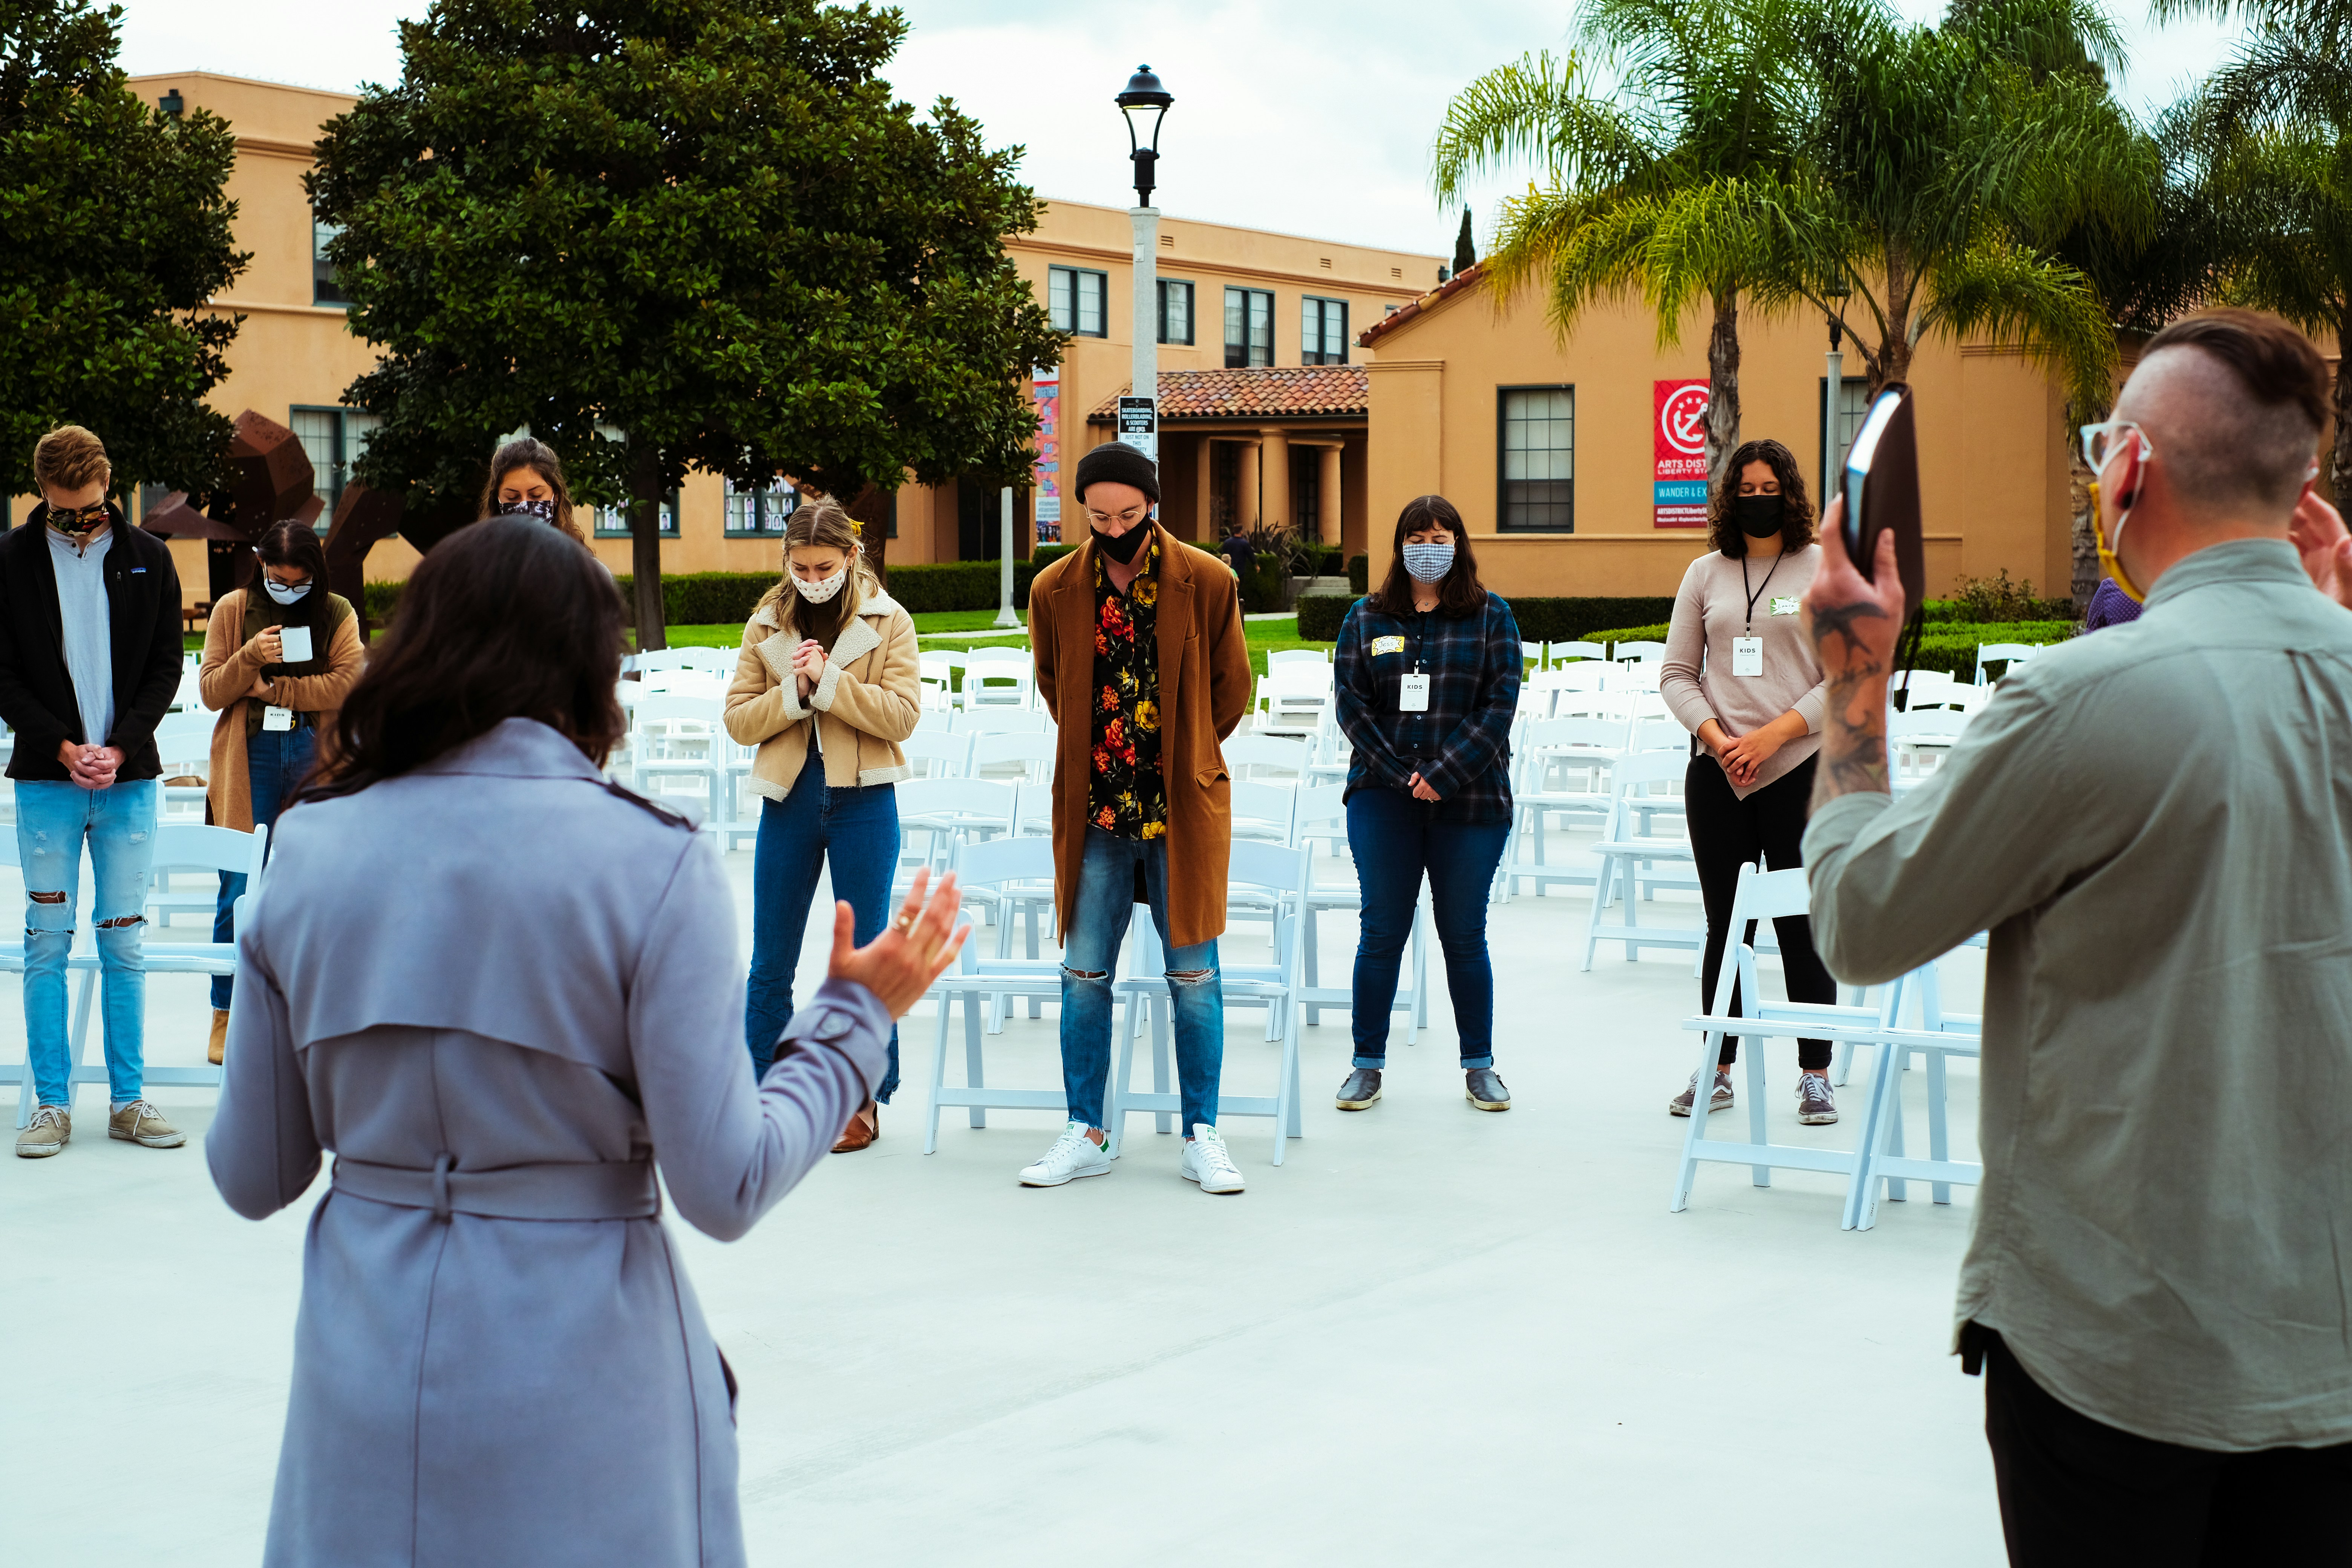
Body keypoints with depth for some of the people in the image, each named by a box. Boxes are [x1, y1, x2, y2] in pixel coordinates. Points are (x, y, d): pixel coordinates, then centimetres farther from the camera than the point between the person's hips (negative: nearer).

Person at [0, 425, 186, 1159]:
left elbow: (166, 666, 5)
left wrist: (121, 749, -8)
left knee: (124, 944, 4)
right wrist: (61, 747, -11)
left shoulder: (148, 559, 5)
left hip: (129, 779, 1)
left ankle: (128, 1099, 11)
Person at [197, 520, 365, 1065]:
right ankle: (226, 1015, 6)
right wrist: (250, 658, -16)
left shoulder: (337, 614, 6)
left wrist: (268, 687, -9)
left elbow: (346, 684, -7)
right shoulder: (233, 610, 6)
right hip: (248, 762, 0)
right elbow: (211, 692, 3)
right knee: (239, 892, -4)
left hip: (315, 760, 1)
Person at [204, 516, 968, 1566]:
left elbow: (252, 1180, 4)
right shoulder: (650, 862, -11)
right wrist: (858, 1012, 1)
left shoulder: (310, 850, 0)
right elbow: (726, 1189, -11)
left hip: (363, 1389, 3)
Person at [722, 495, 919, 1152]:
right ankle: (760, 1093, 18)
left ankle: (866, 1099, 15)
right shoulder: (766, 625, 5)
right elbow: (738, 721, 1)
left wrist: (828, 681, -18)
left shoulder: (889, 623, -1)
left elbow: (902, 714, -12)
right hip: (787, 801, 2)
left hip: (862, 802, -2)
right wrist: (793, 691, -14)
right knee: (770, 963, 8)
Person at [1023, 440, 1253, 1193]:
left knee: (1194, 975, 2)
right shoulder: (1055, 591, 2)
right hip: (1093, 811, 2)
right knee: (1084, 975, 4)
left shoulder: (1207, 584, -3)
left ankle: (1201, 1136, 10)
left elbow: (1232, 687, 8)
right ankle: (1085, 1133, 13)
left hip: (1184, 808, -2)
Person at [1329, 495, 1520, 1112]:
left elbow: (1500, 705, -3)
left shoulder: (1491, 616, 4)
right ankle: (1367, 1064, 10)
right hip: (1383, 799, 1)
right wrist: (1402, 776, -9)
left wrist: (1443, 774, -12)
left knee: (1464, 935, 4)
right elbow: (1351, 703, 1)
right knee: (1382, 933, 1)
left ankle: (1479, 1066, 15)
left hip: (1469, 800, -1)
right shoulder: (1366, 618, 8)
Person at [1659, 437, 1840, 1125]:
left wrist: (1775, 733, -12)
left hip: (1799, 767, -2)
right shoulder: (1706, 573, 9)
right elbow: (1676, 674, 9)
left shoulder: (1827, 570, 2)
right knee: (1725, 925, 7)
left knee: (1803, 925, -2)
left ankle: (1815, 1075, 6)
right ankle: (1717, 1069, 14)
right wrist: (1717, 738, -8)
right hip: (1717, 773, 2)